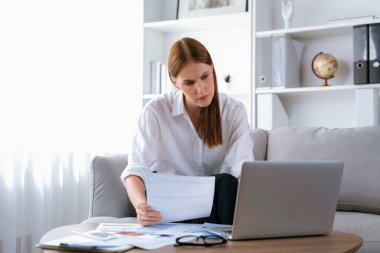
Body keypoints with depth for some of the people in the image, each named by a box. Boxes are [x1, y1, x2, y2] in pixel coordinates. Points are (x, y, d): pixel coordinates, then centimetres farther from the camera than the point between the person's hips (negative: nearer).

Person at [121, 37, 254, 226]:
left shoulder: (234, 111, -4)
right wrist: (141, 205, -43)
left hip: (218, 198, 3)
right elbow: (135, 170, -19)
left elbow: (244, 168, -17)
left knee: (226, 182, -32)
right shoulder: (156, 111, -9)